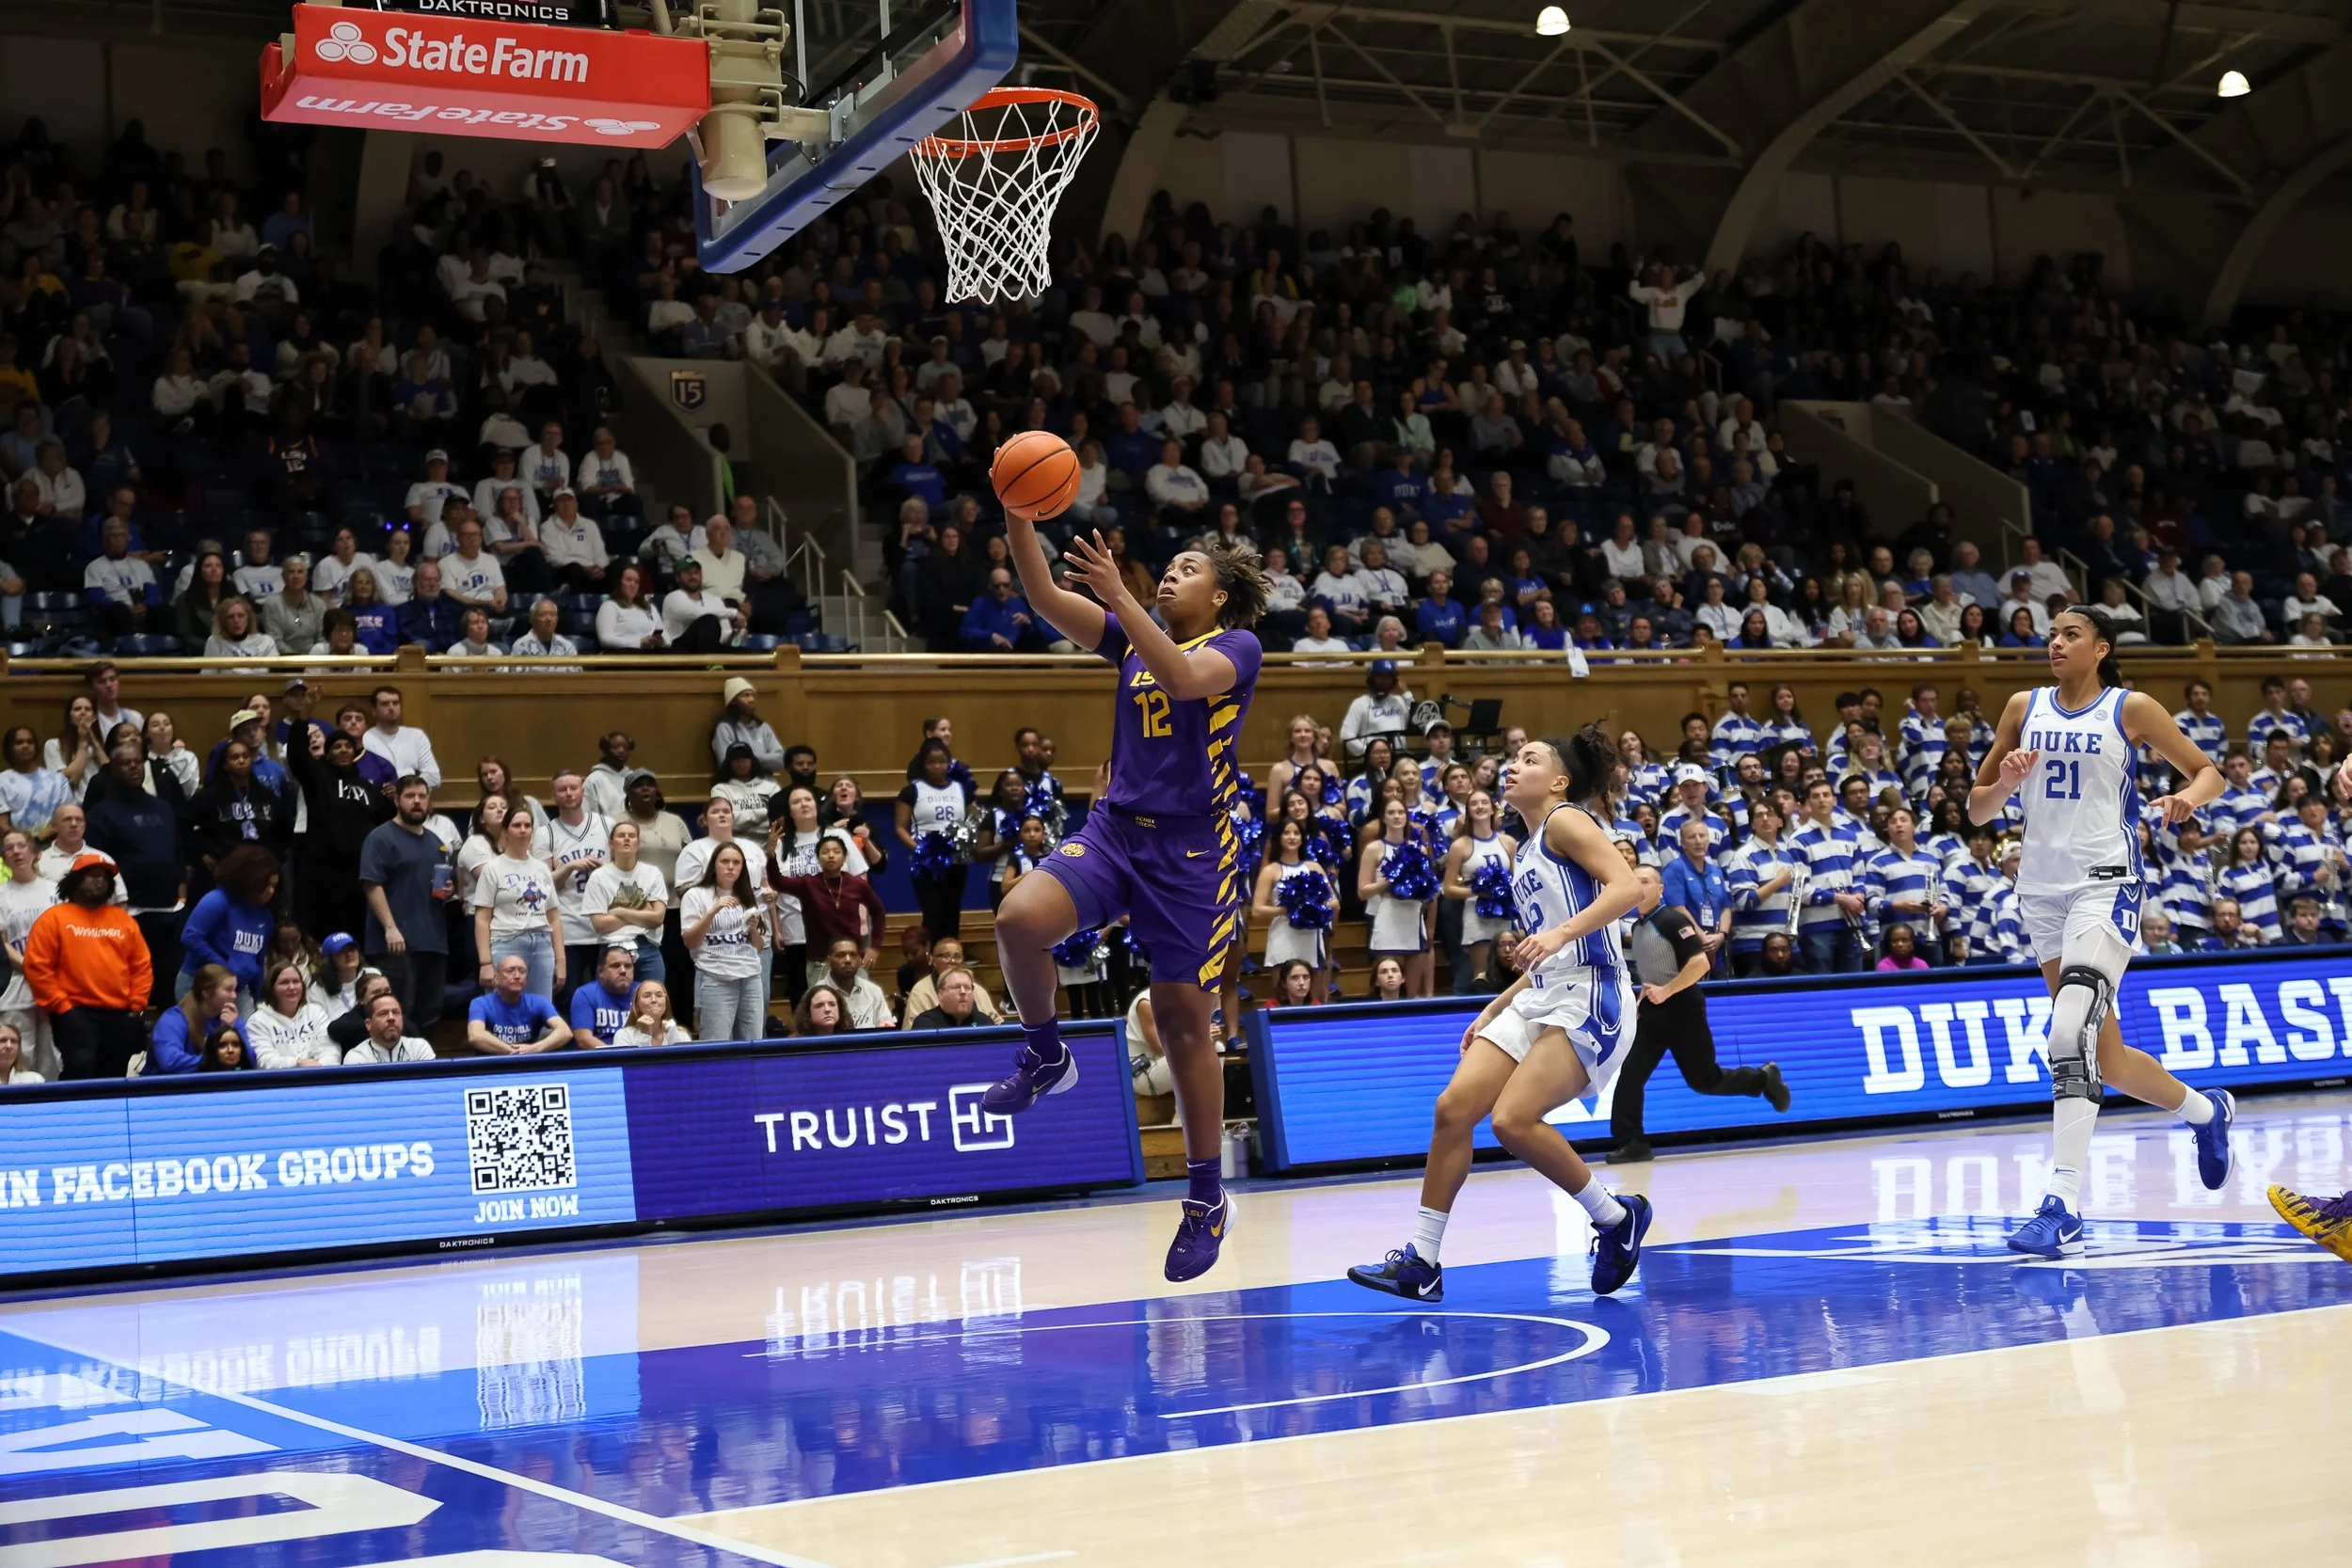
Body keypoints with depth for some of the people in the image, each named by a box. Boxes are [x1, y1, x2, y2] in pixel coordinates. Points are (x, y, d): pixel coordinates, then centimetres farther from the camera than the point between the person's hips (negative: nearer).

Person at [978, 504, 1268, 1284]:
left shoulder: (1238, 647, -2)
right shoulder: (1134, 636, 13)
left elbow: (1184, 678, -25)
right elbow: (1046, 598, -1)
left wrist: (1119, 596, -31)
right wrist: (1017, 518, -16)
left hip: (1191, 849, -4)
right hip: (1114, 828, 4)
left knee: (1183, 1020, 1)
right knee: (1019, 919, -25)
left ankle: (1206, 1197, 15)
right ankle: (1045, 1054, 2)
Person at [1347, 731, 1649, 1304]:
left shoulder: (1567, 821, -4)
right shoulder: (1527, 852, 22)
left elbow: (1628, 886, -20)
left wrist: (1559, 933, -31)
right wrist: (1494, 1010, 23)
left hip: (1589, 999, -9)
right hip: (1540, 998, 9)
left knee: (1513, 1119, -22)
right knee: (1453, 1107, -2)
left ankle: (1618, 1216, 0)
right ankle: (1420, 1263, 3)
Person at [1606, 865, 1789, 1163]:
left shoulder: (1671, 920, -15)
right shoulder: (1637, 928, 10)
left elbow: (1701, 963, -23)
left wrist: (1665, 991, -22)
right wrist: (1641, 1003, 14)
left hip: (1683, 1010, -7)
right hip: (1652, 1012, 7)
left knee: (1704, 1080, 1)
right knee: (1630, 1074, -6)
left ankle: (1764, 1078, 25)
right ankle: (1631, 1143, -3)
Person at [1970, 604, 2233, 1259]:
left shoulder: (2130, 709, 0)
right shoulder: (2024, 708, 11)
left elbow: (2208, 770, 6)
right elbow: (1977, 808, 13)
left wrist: (2188, 795, -16)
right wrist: (2007, 782, -8)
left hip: (2104, 883, -6)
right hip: (2041, 886, 6)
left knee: (2070, 1032, -25)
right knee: (2104, 1056, 12)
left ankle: (2062, 1206, -28)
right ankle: (2205, 1109, 41)